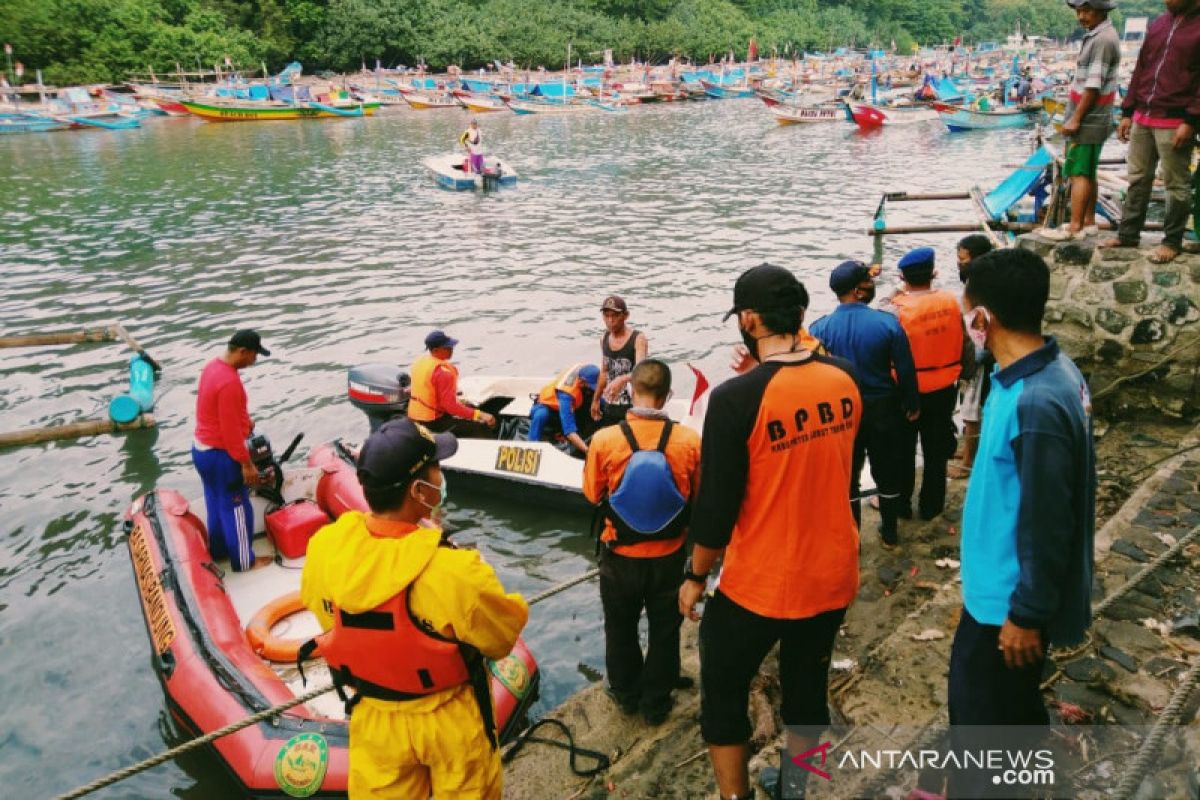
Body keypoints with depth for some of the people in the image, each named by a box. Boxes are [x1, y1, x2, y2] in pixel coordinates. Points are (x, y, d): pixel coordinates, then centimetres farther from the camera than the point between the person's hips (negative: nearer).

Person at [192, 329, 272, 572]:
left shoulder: (213, 365, 2)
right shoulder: (230, 382, -29)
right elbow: (231, 431, -25)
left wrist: (244, 420, 16)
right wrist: (246, 464, -18)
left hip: (201, 448, 10)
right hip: (220, 455, -10)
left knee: (216, 503, 23)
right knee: (237, 509, 5)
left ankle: (218, 549, 39)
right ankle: (244, 561, 18)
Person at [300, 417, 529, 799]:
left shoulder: (323, 549, -21)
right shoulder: (454, 571, -36)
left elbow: (328, 617, -1)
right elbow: (504, 636, -17)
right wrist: (514, 606, 5)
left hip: (373, 718, 3)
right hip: (450, 720, -3)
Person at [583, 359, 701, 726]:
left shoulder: (604, 440, -21)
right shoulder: (690, 441, -20)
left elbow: (593, 494, -6)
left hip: (620, 555, 0)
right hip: (669, 556, 0)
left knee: (621, 628, 24)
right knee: (664, 632, 21)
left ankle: (626, 693, 42)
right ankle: (656, 703, 36)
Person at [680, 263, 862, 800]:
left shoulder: (736, 398, -24)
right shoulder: (844, 380, -6)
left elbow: (716, 506, -18)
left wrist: (695, 576, -3)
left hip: (759, 585, -5)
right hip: (833, 576, 6)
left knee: (723, 694, 17)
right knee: (808, 688, 24)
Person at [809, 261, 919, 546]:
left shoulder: (820, 328, -14)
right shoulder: (887, 322, -15)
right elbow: (905, 370, -8)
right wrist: (912, 404, 7)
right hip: (883, 408, 0)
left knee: (847, 476, 13)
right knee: (887, 472, 18)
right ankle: (889, 532, 32)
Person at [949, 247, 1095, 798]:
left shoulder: (1036, 405, -32)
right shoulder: (1050, 369, -1)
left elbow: (1047, 523, -26)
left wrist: (1027, 614, -15)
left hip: (1008, 597, -9)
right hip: (1002, 583, 9)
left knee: (981, 715, 9)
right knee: (1012, 702, 28)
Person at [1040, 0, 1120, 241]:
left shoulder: (1103, 40, -17)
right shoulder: (1097, 36, 14)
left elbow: (1093, 86, -20)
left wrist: (1075, 119, -18)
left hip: (1089, 120, -10)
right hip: (1090, 119, 10)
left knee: (1079, 173, -9)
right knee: (1088, 173, 13)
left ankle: (1075, 227, -9)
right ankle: (1088, 222, 19)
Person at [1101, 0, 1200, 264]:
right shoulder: (1158, 23, 14)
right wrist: (1127, 112, 12)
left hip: (1175, 122, -6)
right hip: (1142, 118, 6)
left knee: (1176, 184, 2)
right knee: (1137, 179, 12)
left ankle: (1172, 241, 10)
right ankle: (1128, 234, 21)